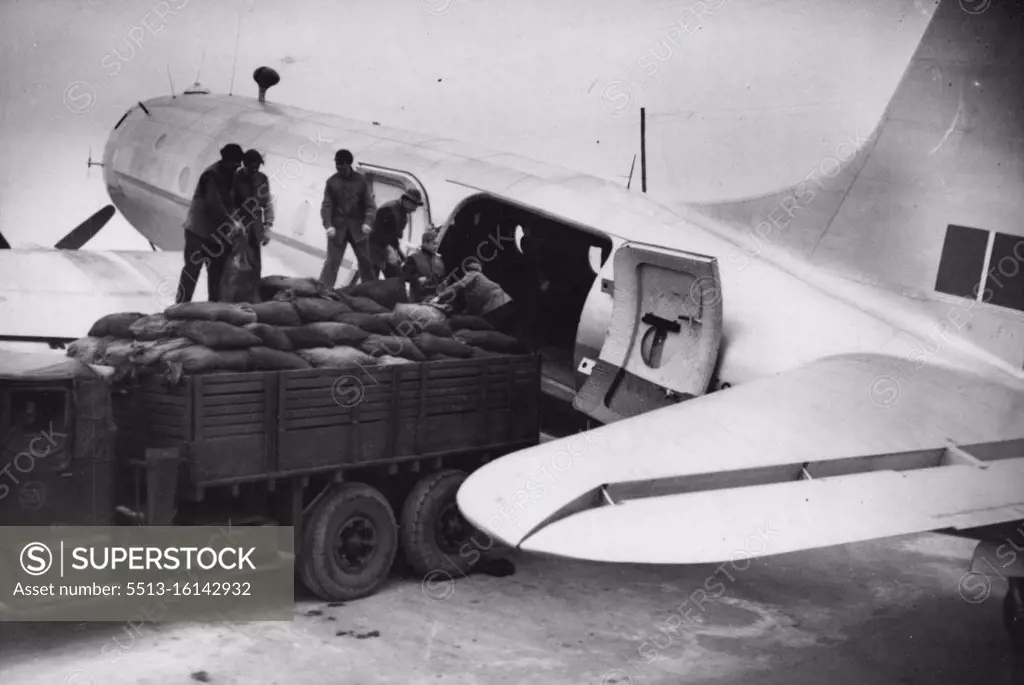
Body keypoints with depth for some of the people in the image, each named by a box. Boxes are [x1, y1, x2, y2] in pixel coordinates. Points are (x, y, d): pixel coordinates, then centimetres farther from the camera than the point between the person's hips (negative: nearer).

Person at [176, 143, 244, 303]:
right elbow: (214, 203, -26)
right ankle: (182, 305, 3)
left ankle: (214, 304, 17)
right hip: (199, 230, -8)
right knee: (192, 268, -3)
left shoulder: (230, 175, 8)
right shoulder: (211, 175, -18)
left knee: (217, 269, 9)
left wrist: (235, 221, 0)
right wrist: (232, 222, -27)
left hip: (217, 230, 8)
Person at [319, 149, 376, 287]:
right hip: (337, 228, -1)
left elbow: (370, 205, -3)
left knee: (366, 262, 9)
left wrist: (367, 223, -18)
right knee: (332, 262, -2)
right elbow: (326, 206, -3)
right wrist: (328, 225, -17)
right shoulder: (331, 182, -1)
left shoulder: (361, 181, -1)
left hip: (357, 228, 1)